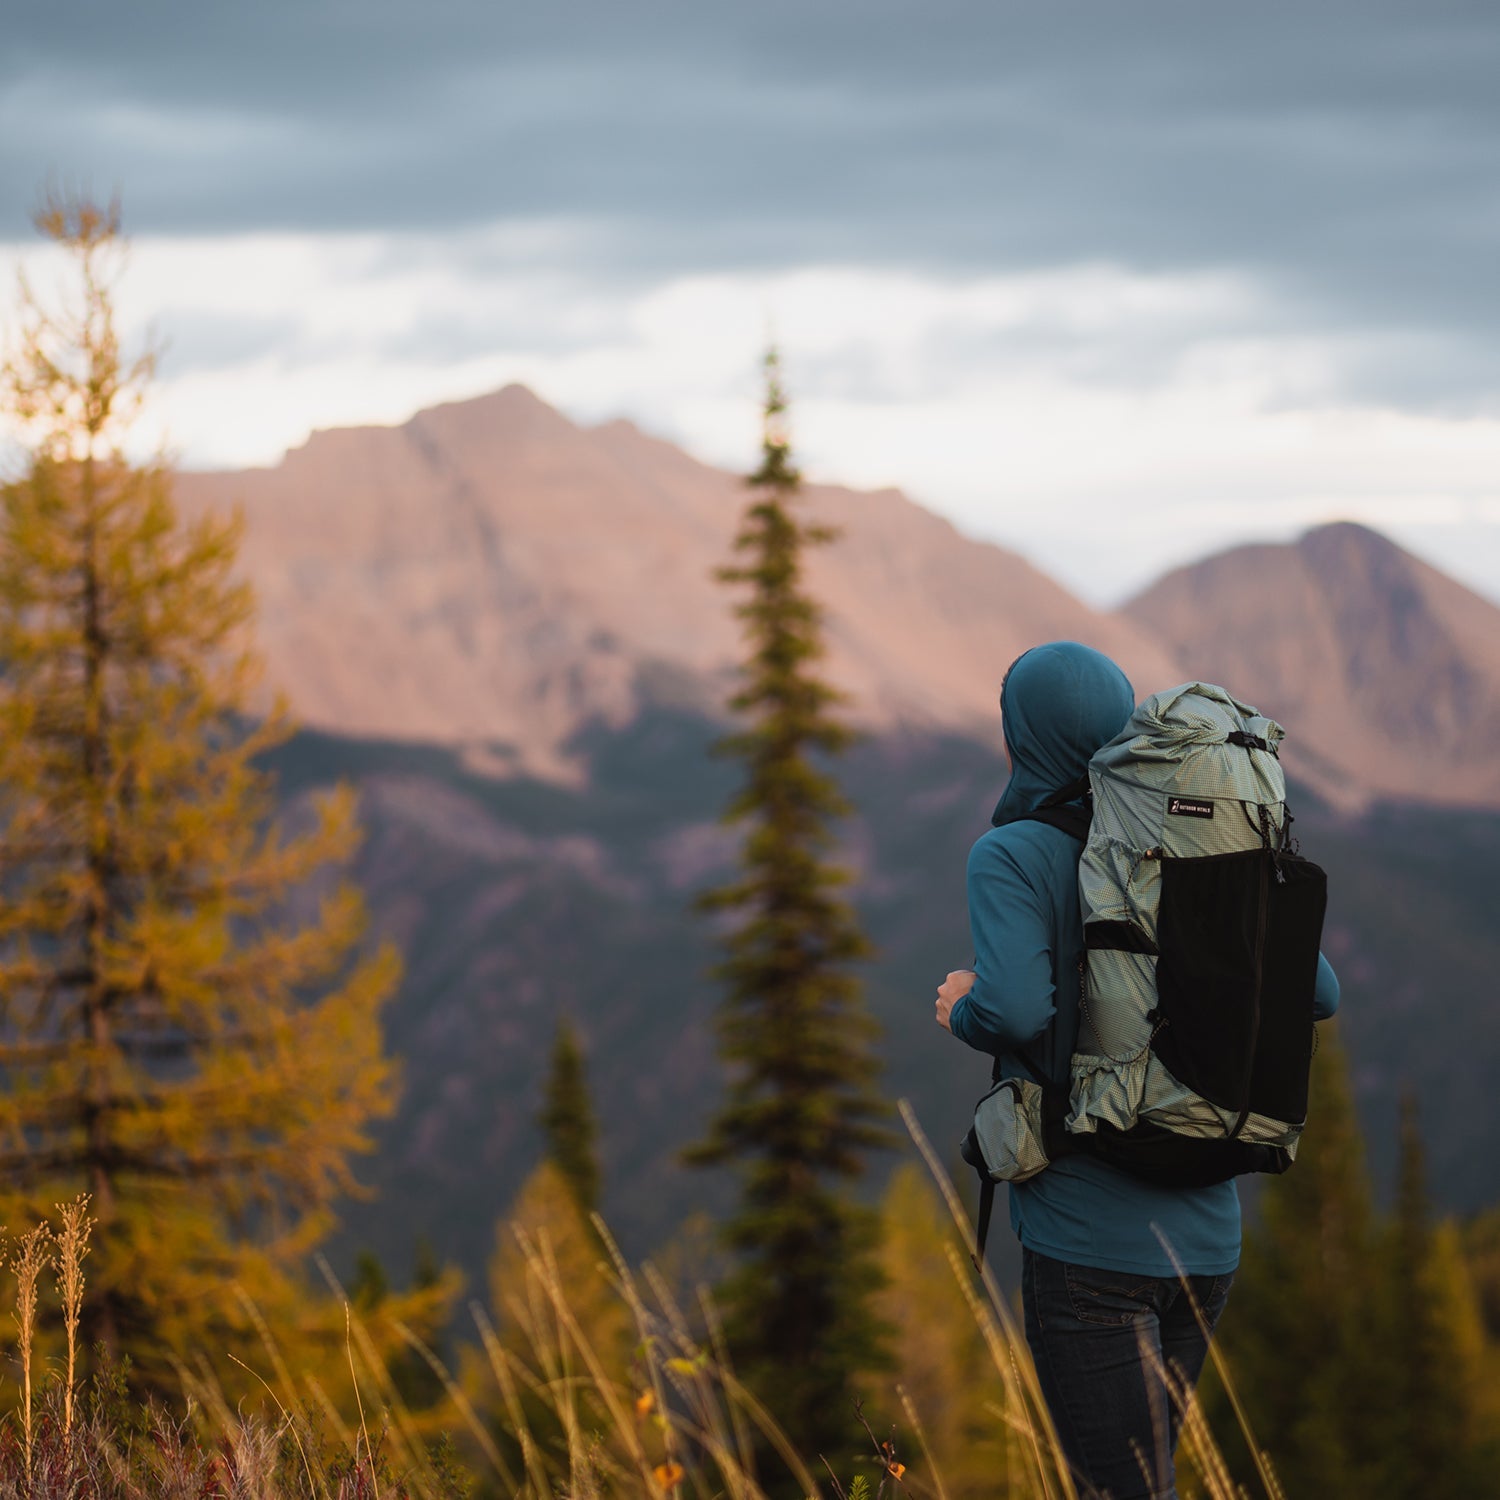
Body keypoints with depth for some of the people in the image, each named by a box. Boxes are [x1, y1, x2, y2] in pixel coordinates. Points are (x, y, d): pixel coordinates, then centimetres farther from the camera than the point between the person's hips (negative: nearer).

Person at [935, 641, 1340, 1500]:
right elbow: (1317, 994, 7)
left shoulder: (1014, 856, -8)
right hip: (1206, 1234, 6)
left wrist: (962, 1009, -2)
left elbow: (1014, 1010, -24)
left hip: (1087, 1241, -6)